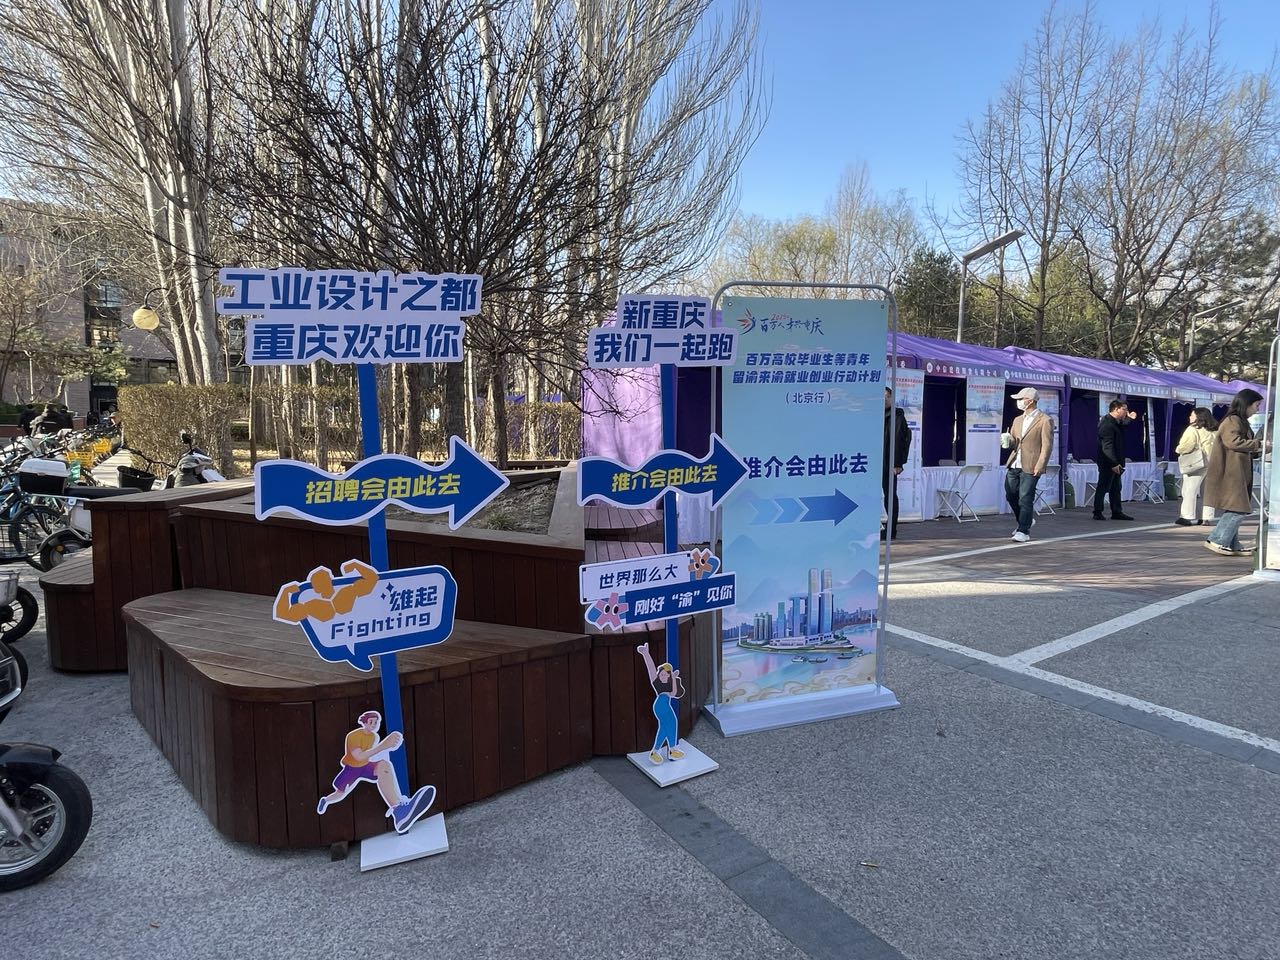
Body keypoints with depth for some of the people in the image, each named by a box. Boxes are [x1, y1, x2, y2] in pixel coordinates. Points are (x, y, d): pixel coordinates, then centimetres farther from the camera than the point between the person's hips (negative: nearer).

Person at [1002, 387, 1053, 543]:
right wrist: (1009, 441, -2)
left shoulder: (1044, 421, -5)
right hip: (1014, 465, 7)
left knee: (1025, 499, -5)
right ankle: (1026, 520, 32)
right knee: (1011, 495, 10)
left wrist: (1040, 466, -17)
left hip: (1030, 467, -7)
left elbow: (1047, 446, -9)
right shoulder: (1018, 420, 17)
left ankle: (1023, 531, 3)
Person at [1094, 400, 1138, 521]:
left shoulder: (1116, 423, 13)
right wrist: (1114, 463, -27)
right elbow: (1107, 446, -25)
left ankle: (1117, 512, 20)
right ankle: (1097, 512, 1)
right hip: (1107, 463, -10)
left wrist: (1130, 419, 15)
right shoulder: (1107, 424, -20)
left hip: (1114, 462, 10)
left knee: (1116, 488, 14)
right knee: (1103, 487, -4)